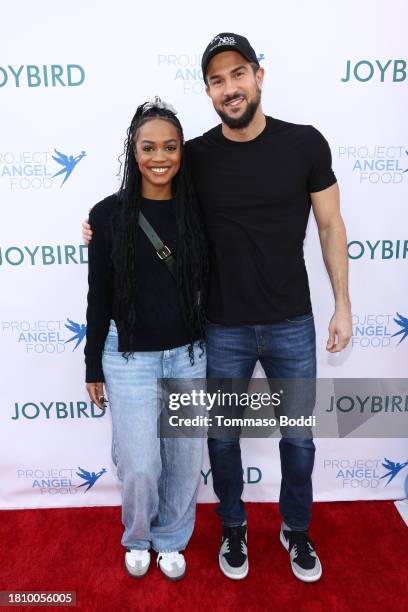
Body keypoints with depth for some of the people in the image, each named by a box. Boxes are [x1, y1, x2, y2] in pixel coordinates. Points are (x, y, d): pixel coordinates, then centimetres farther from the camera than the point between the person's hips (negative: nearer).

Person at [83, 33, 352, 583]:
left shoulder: (305, 143, -5)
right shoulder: (196, 156, -5)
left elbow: (331, 227, 1)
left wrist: (343, 305, 0)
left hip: (292, 324, 1)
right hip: (224, 329, 0)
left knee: (298, 437, 16)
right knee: (223, 435, 15)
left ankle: (297, 530, 44)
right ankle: (233, 528, 44)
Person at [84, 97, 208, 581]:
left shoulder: (197, 211, -1)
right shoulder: (109, 214, -7)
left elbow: (207, 287, 5)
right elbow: (99, 296, -3)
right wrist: (93, 366, 0)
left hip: (188, 355, 3)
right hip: (129, 357, -2)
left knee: (185, 457, 13)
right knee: (139, 465, 4)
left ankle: (171, 539, 41)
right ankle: (138, 538, 38)